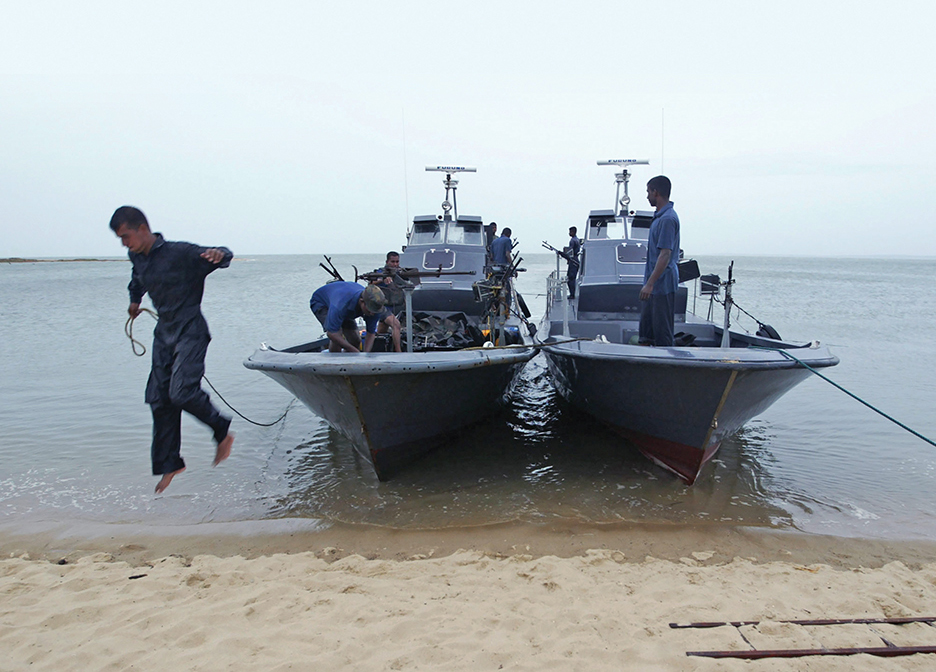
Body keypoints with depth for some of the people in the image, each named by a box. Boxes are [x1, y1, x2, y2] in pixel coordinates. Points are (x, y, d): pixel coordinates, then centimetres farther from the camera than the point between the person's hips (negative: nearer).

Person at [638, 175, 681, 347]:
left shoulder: (667, 218, -18)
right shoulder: (660, 216, 14)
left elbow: (665, 255, -24)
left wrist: (650, 283, -27)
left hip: (663, 283, -10)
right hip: (655, 283, 10)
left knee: (662, 331, -3)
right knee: (646, 325, 14)